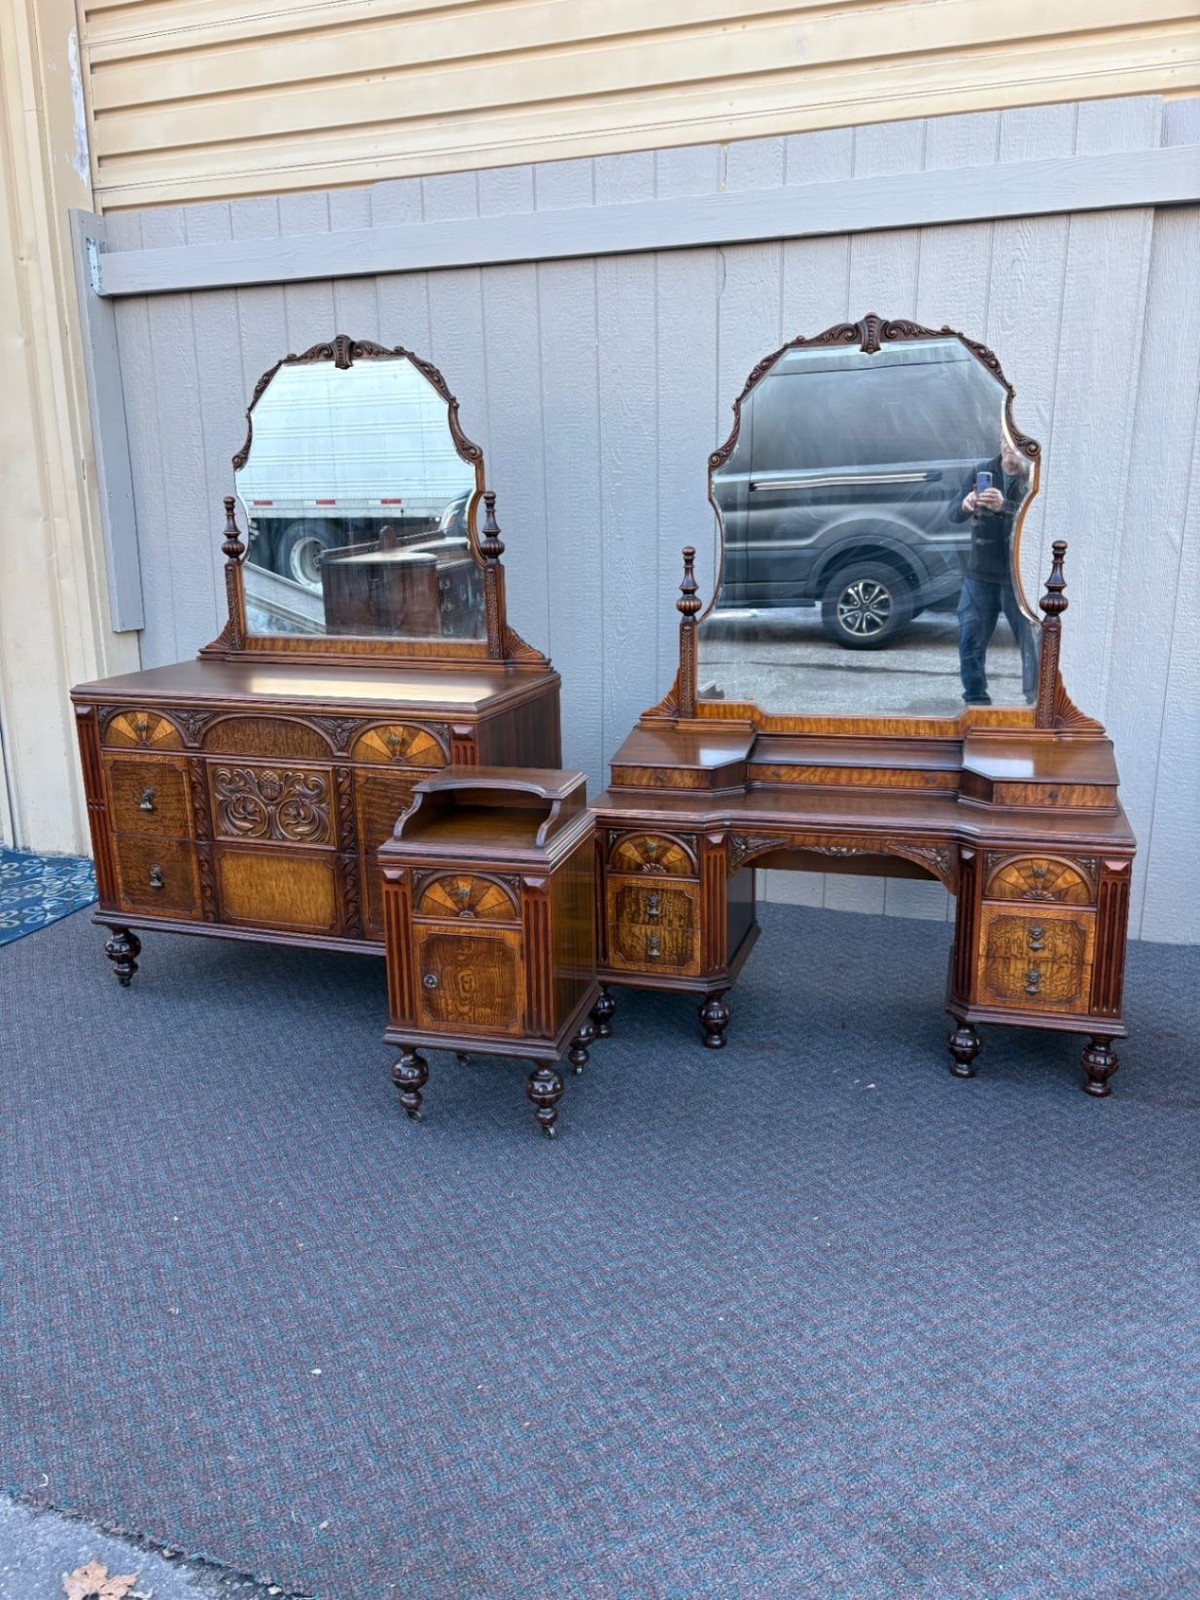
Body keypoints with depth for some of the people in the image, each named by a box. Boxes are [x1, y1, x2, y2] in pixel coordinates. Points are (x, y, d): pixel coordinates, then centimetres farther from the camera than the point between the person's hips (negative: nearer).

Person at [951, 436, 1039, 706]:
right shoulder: (982, 472, 5)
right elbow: (955, 516, 2)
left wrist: (1005, 506, -35)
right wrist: (965, 506, -21)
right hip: (979, 573, 3)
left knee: (1032, 640, -2)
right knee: (970, 639, 3)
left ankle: (1037, 701, 8)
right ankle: (976, 700, 15)